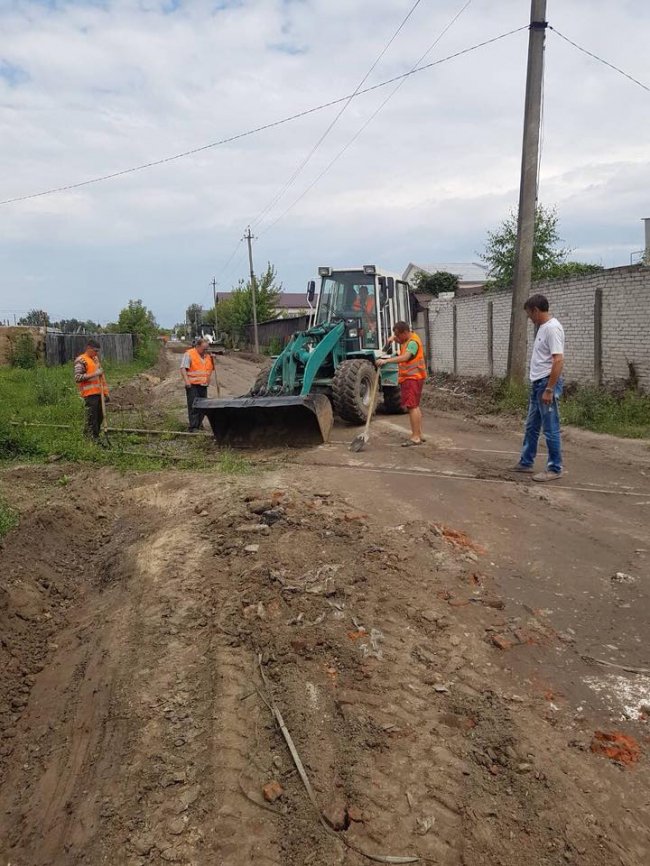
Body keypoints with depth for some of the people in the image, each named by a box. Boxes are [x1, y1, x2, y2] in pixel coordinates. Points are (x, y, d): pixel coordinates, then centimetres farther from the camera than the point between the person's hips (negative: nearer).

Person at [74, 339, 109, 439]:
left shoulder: (96, 359, 22)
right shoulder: (81, 361, -5)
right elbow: (77, 377, -15)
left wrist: (105, 392, 22)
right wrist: (94, 374, -19)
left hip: (98, 393, 8)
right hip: (90, 394, -8)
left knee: (100, 417, 10)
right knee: (91, 418, -9)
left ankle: (96, 437, 18)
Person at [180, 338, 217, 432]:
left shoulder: (207, 355, 16)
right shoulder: (189, 354, -5)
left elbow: (212, 368, 24)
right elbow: (183, 368, -11)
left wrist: (212, 359, 5)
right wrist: (186, 380, -21)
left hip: (203, 385, 7)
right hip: (192, 385, -7)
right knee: (193, 406, -7)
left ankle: (199, 425, 22)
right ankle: (193, 427, -6)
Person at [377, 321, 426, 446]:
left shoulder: (413, 342, -18)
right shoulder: (406, 339, 13)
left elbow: (405, 357, -34)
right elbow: (397, 338, 35)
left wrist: (386, 360, -41)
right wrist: (392, 338, 11)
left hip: (412, 378, -11)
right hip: (409, 378, 11)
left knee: (412, 406, -14)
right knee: (415, 406, 15)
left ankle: (415, 437, -16)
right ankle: (419, 434, 24)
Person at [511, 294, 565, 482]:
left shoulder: (552, 328, -18)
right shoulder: (542, 327, 14)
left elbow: (558, 361, -24)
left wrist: (549, 389, -25)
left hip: (547, 384, -11)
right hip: (537, 383, 11)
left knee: (550, 429, -3)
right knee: (531, 427, 17)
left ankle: (555, 469, 6)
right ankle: (526, 463, 27)